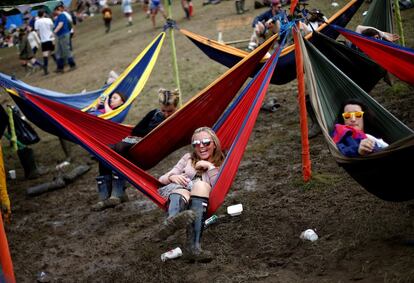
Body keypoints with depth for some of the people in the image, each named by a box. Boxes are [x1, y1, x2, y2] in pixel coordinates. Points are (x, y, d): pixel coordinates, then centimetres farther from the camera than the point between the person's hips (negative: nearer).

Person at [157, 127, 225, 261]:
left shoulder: (219, 165, 19)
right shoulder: (188, 158, 25)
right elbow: (162, 179, 18)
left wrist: (210, 167, -3)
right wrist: (172, 177, -4)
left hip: (198, 202, -1)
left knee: (201, 186, -35)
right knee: (182, 192, -35)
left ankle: (193, 245, -51)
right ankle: (172, 220, -73)